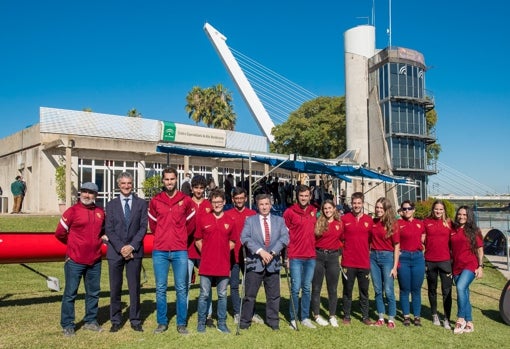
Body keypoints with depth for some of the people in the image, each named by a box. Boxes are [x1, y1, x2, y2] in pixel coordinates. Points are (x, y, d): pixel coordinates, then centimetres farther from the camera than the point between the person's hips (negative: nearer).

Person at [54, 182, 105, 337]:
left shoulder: (100, 212, 7)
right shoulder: (72, 211, -6)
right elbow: (60, 233, -1)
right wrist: (74, 244, 10)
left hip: (95, 261, 5)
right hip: (75, 260, -5)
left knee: (93, 292, 12)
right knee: (70, 293, 2)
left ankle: (90, 321, 26)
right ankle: (68, 325, 13)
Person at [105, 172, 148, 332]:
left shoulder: (141, 203, 6)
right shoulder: (111, 204, 8)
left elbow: (143, 227, -1)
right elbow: (109, 229, 1)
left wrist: (132, 246, -11)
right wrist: (120, 248, -10)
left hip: (134, 251, -1)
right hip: (115, 251, 1)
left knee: (134, 287, 4)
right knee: (115, 288, 5)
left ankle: (135, 320, 13)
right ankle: (116, 321, 17)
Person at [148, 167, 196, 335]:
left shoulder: (186, 200, 2)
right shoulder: (155, 201, 4)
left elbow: (190, 223, 12)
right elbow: (152, 224, 15)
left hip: (180, 251, -1)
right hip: (159, 251, 1)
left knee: (181, 288, 2)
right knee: (160, 288, 5)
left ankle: (181, 323, 12)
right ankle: (162, 322, 16)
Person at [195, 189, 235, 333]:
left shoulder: (230, 221, 4)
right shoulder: (203, 220, 1)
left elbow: (232, 242, 12)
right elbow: (197, 240, 8)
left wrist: (223, 252, 2)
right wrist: (206, 253, 2)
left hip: (224, 265, 1)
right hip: (206, 265, -1)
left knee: (222, 295, 10)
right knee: (204, 295, 6)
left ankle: (222, 323, 20)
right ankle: (201, 323, 18)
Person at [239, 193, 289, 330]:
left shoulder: (279, 220, 10)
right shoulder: (250, 220, 5)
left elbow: (285, 237, -3)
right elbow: (244, 238, -9)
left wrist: (272, 252, -16)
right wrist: (260, 251, -19)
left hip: (273, 263, 2)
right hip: (254, 263, -2)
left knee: (274, 295, 9)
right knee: (250, 295, 4)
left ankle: (273, 321, 23)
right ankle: (245, 322, 15)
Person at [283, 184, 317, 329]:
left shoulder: (314, 211, 9)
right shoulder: (290, 212, -5)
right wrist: (286, 255, -6)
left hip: (311, 256, 4)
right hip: (295, 257, -4)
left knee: (307, 288, 11)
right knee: (296, 288, -2)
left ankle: (305, 318, 20)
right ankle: (293, 319, 9)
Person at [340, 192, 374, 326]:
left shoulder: (369, 220, 4)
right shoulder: (344, 219, -3)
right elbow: (340, 238, 3)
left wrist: (367, 251, 6)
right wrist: (346, 249, -2)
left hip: (364, 262, 2)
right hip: (348, 262, -2)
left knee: (364, 291, 11)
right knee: (347, 290, 8)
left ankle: (365, 316, 22)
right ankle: (346, 316, 19)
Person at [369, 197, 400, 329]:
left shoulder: (392, 224, -5)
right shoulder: (373, 223, 6)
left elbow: (396, 246, -5)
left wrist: (395, 266, -9)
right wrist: (368, 258, 3)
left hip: (387, 257, -4)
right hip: (374, 257, 4)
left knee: (388, 291, -2)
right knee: (378, 290, 10)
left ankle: (391, 319, 11)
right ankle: (381, 318, 21)